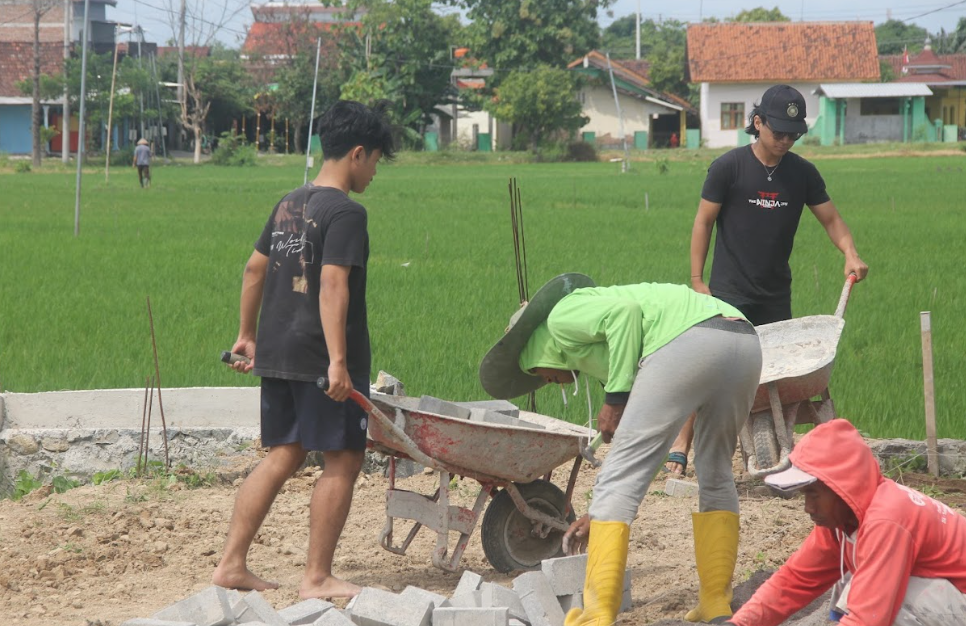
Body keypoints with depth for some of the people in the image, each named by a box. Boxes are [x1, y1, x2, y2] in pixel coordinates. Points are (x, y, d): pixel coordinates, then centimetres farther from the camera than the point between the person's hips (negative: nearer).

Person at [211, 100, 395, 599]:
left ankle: (231, 564, 10)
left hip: (277, 353, 8)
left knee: (282, 456, 14)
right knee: (343, 459, 2)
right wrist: (338, 361, -25)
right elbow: (333, 284, -22)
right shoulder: (346, 212, -12)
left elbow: (255, 267, 20)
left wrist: (247, 334, 29)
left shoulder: (290, 203, 14)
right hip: (320, 355, -8)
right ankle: (317, 577, 4)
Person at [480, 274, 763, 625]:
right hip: (746, 343, 9)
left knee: (619, 479, -2)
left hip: (685, 341, -9)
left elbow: (625, 311, -6)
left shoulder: (563, 317, 16)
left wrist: (616, 400, -3)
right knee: (716, 475, 27)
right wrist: (597, 516, 48)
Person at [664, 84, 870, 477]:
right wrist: (697, 280, -5)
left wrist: (850, 254, -9)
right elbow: (703, 221, -2)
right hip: (729, 292, -4)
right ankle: (681, 446, -8)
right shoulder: (728, 168, -7)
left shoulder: (802, 173, 4)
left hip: (776, 295, 4)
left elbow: (830, 219, 10)